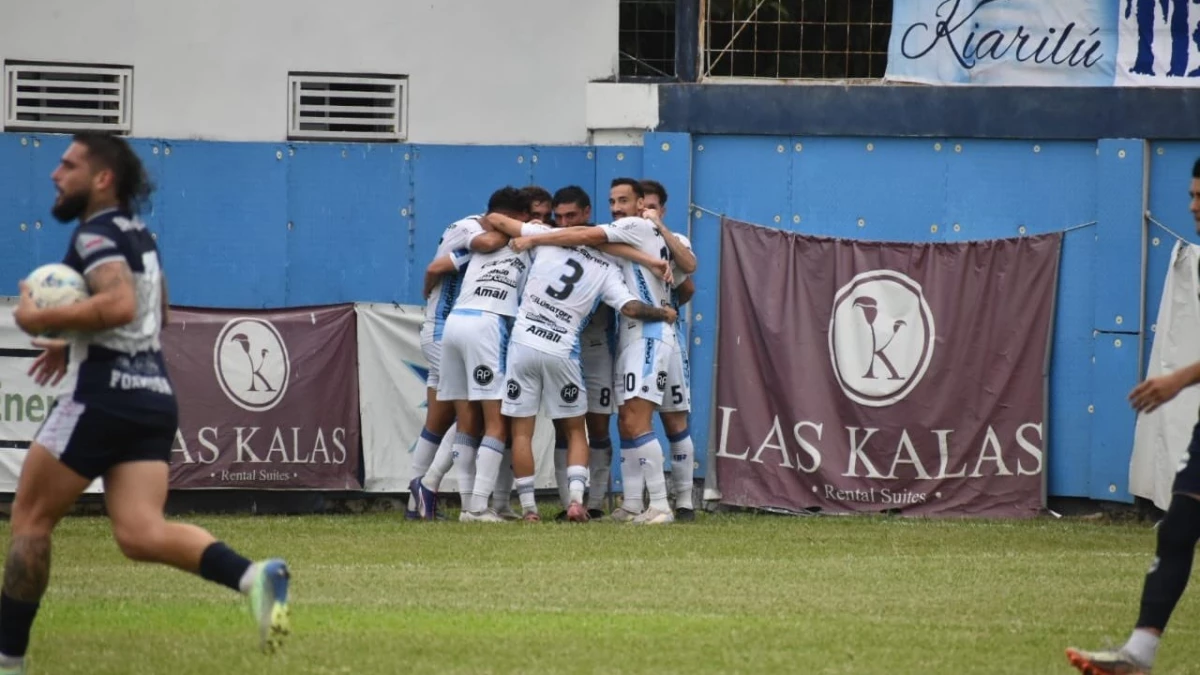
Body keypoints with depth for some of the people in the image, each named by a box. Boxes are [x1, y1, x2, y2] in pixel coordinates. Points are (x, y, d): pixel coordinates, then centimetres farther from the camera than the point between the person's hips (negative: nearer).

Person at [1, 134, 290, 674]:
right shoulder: (138, 234, 20)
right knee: (141, 534, -3)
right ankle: (252, 576, -25)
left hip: (106, 392, -8)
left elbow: (120, 304, -26)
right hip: (155, 393, 8)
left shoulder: (96, 235, -9)